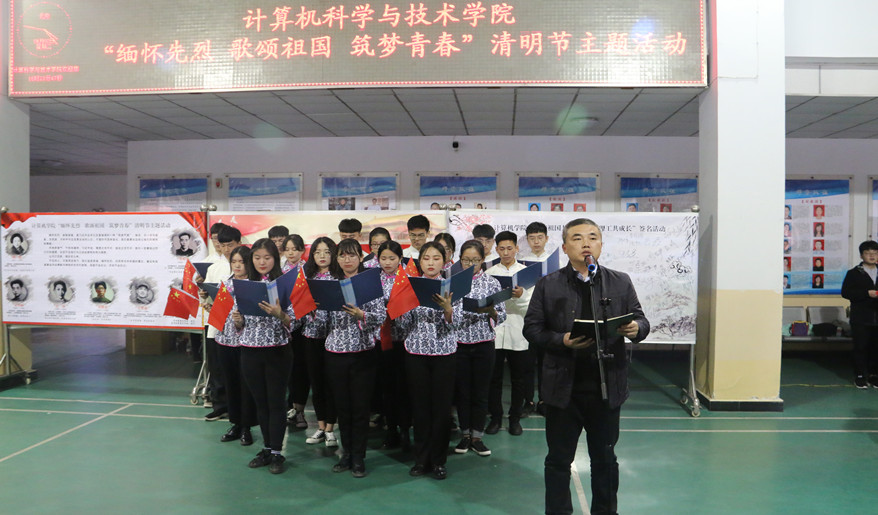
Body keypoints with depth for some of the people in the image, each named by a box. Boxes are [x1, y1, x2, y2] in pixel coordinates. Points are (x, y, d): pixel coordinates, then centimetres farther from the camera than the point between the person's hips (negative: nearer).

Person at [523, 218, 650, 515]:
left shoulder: (621, 283, 6)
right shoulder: (548, 285, 0)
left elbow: (640, 320, 7)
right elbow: (532, 328, -3)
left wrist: (636, 329, -16)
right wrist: (561, 341, -19)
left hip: (607, 386, 2)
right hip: (563, 387, -1)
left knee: (605, 457, 16)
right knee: (559, 458, 11)